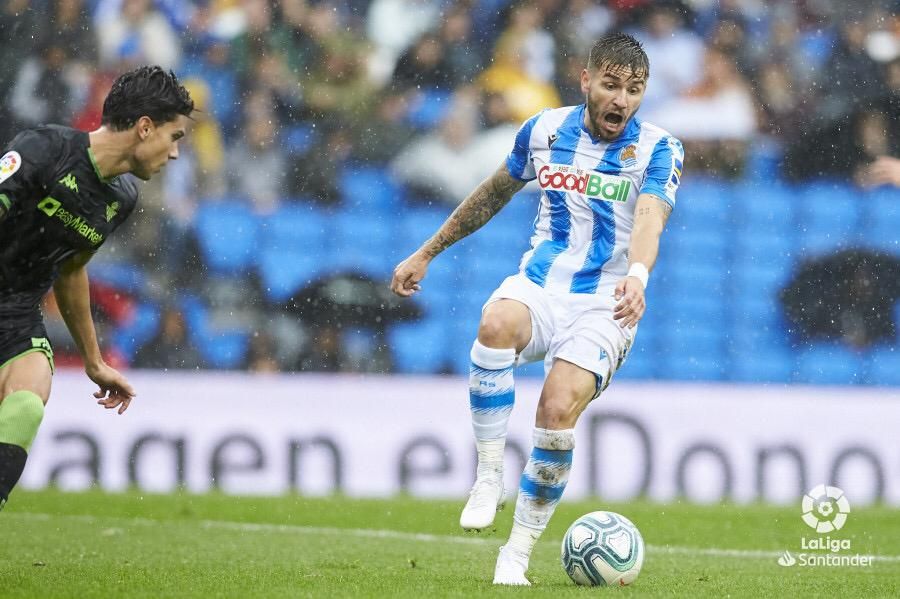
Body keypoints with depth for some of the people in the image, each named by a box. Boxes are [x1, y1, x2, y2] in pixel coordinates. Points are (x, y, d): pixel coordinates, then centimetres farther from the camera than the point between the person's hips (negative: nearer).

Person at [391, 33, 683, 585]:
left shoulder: (658, 149, -5)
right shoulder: (545, 130, 5)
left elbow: (649, 219, -24)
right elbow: (496, 192, 22)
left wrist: (637, 275, -45)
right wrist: (427, 253, 26)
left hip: (605, 304, -2)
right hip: (540, 285, 2)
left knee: (559, 410, -25)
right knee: (497, 323, -35)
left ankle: (519, 551, -8)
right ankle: (490, 474, -24)